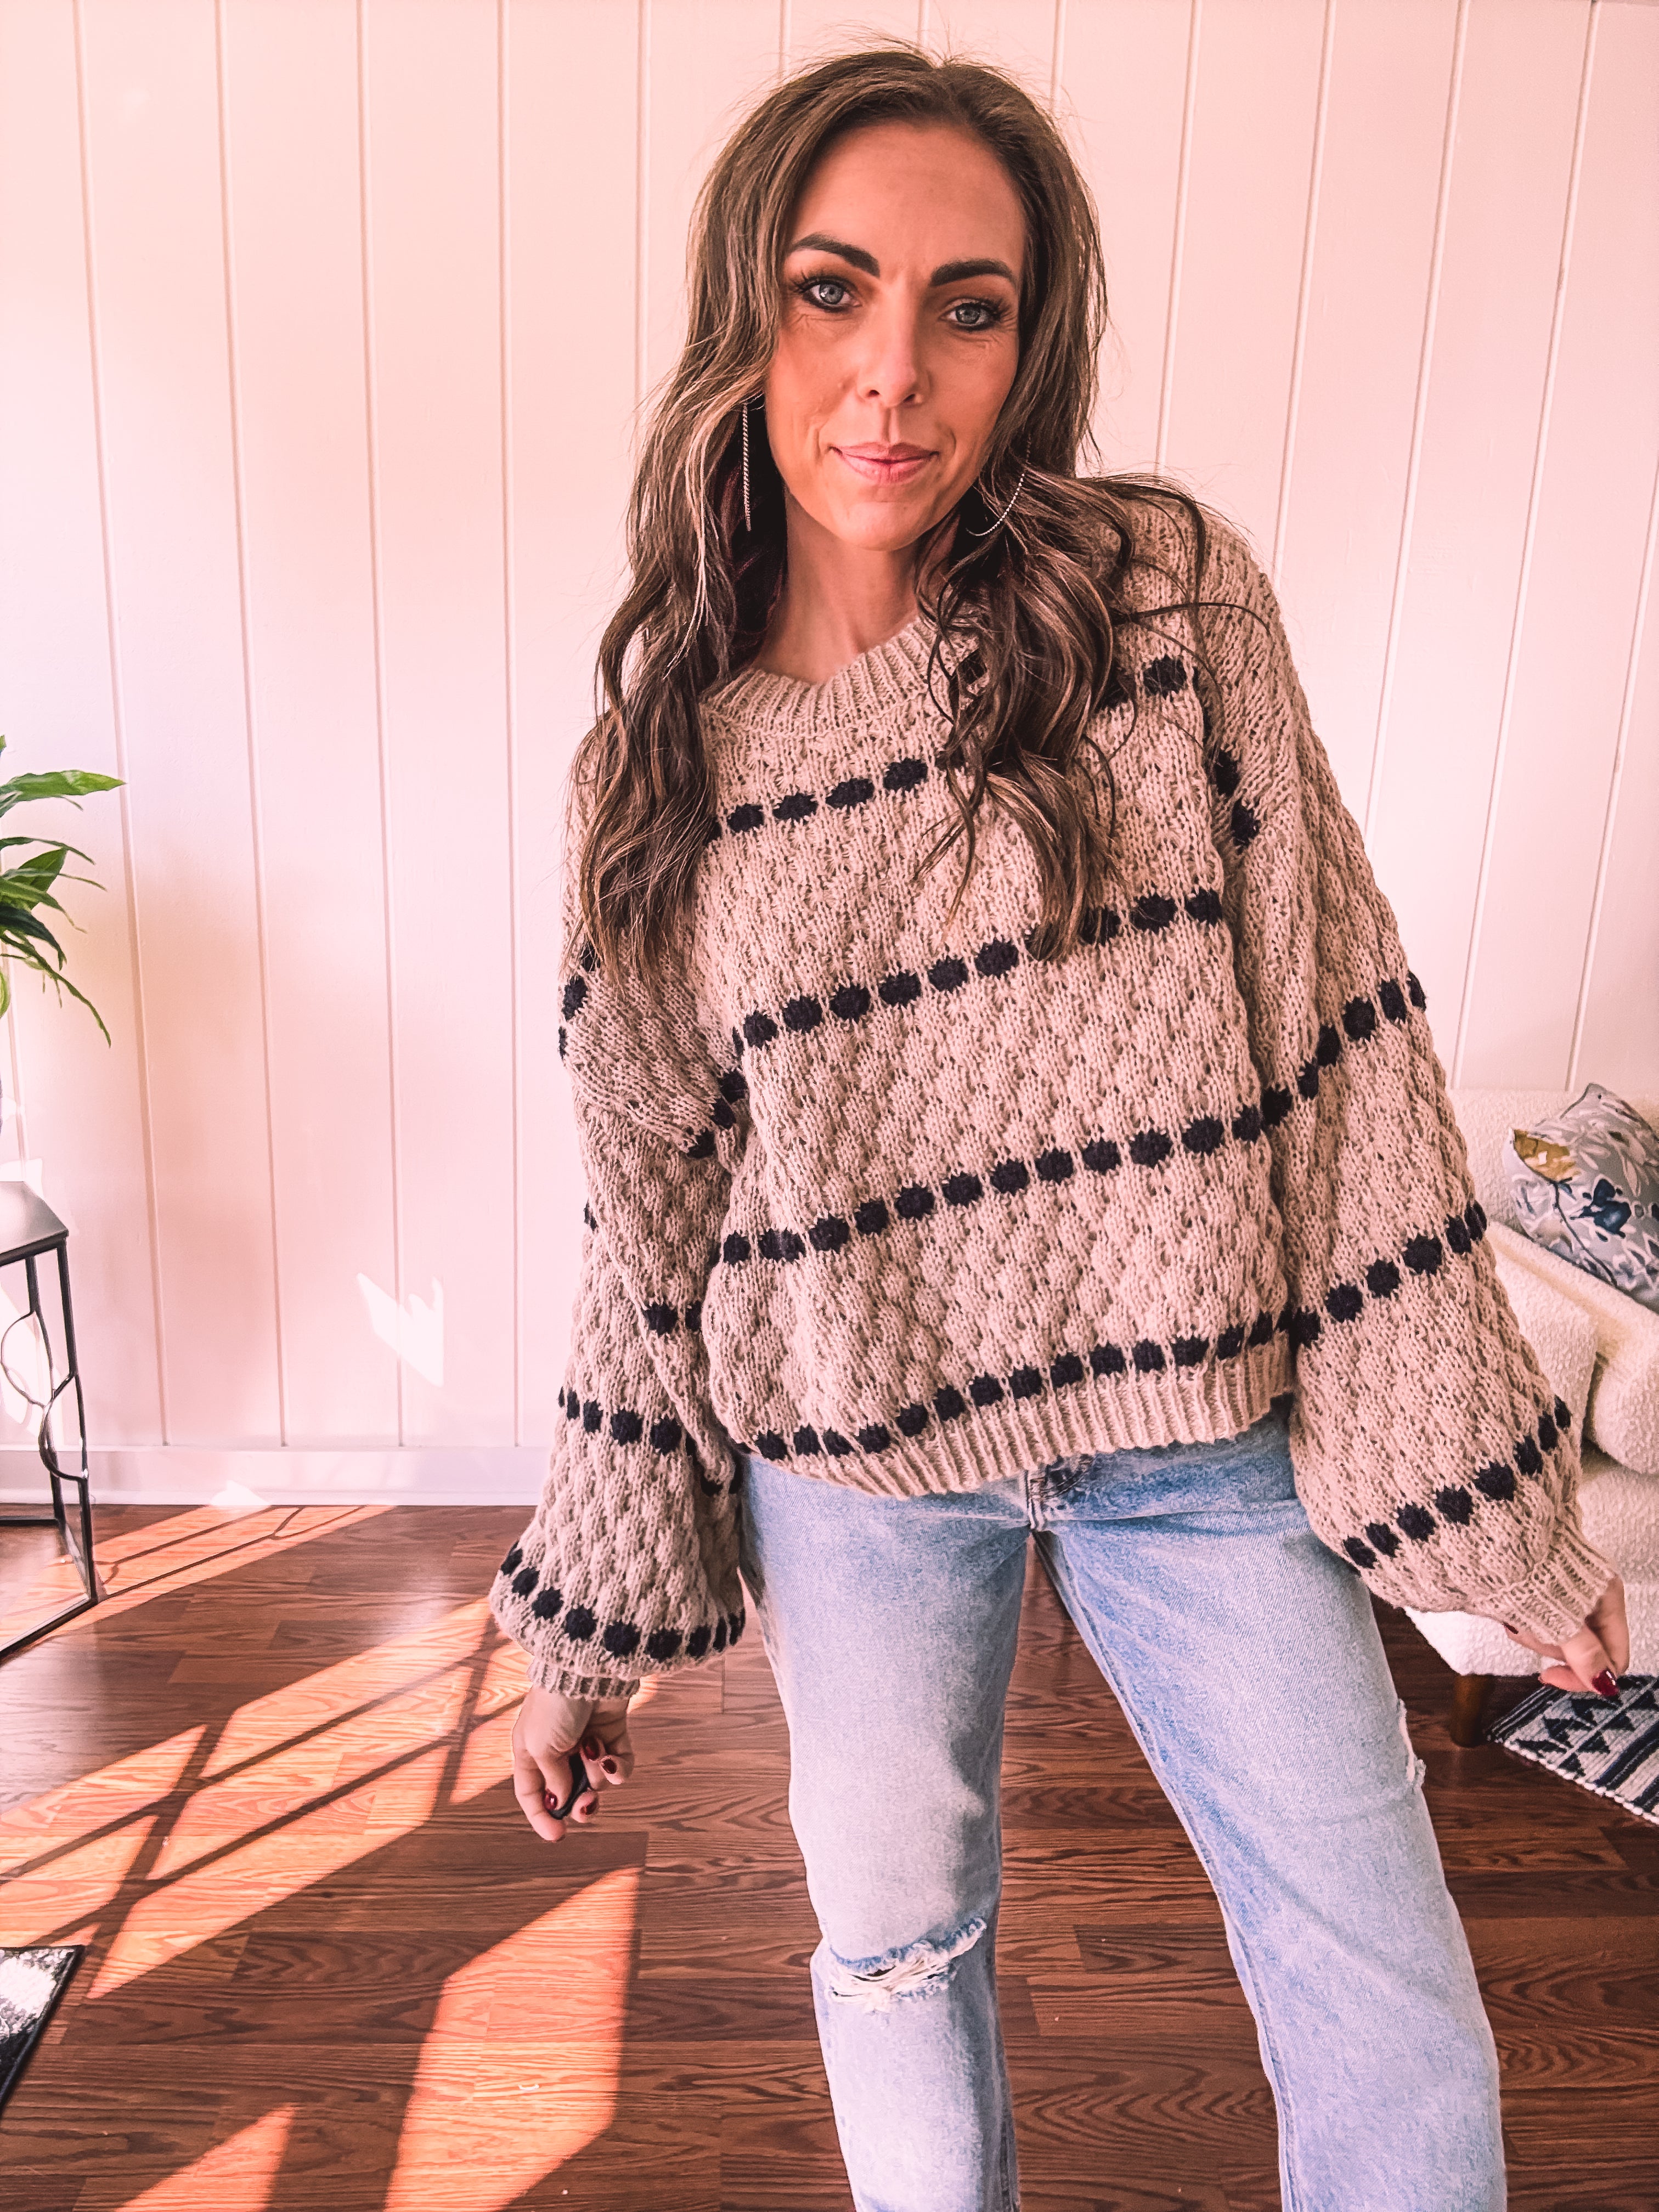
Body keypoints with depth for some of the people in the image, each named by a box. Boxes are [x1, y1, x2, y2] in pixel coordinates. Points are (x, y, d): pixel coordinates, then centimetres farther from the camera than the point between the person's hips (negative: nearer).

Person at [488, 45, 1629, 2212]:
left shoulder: (1171, 595, -7)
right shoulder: (662, 753, -4)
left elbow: (1341, 1041, -8)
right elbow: (650, 1214, 1)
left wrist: (1495, 1498, -7)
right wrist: (584, 1637, 6)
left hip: (1199, 1426, 0)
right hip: (856, 1459, 1)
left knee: (1402, 2034, 10)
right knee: (897, 1939, 20)